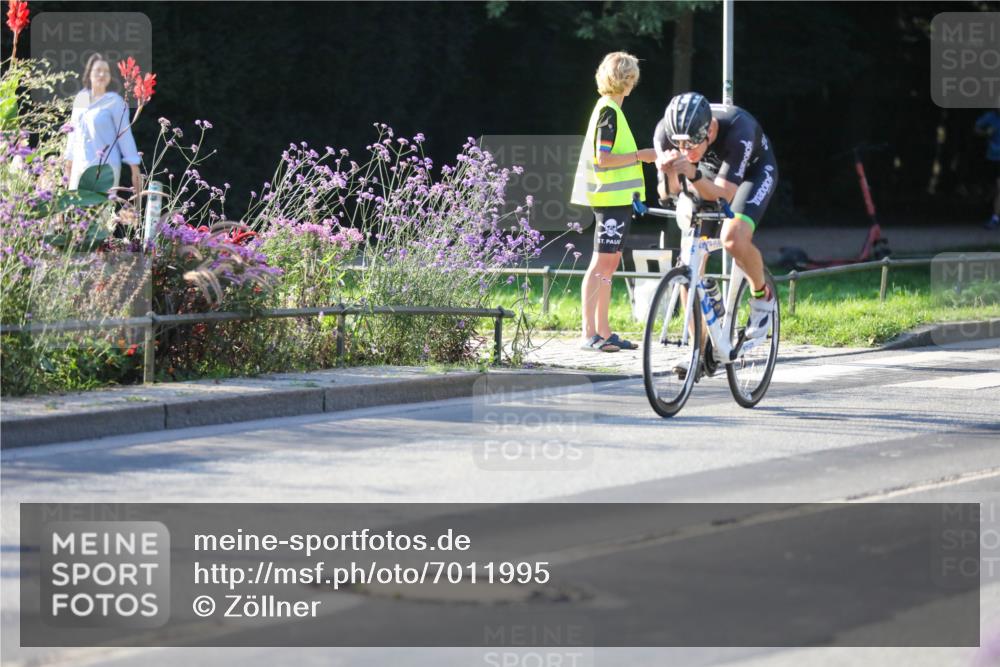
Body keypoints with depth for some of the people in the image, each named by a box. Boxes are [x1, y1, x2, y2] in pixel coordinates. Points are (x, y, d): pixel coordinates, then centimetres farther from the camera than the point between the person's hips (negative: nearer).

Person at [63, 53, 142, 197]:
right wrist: (68, 163, 22)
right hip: (79, 167, 5)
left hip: (105, 167, -5)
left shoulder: (114, 101, -4)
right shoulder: (80, 98, 11)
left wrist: (135, 169, -7)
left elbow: (125, 135, -4)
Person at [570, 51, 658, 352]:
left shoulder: (609, 109, 17)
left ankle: (603, 332, 13)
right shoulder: (609, 111, -14)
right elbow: (603, 158, -20)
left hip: (616, 199, 10)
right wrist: (640, 155, -15)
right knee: (602, 263, -10)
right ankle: (589, 333, -11)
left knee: (609, 264, 11)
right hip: (612, 199, -10)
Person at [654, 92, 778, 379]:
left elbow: (724, 195, -41)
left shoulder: (738, 128, -40)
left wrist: (693, 175, -59)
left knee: (734, 239, -31)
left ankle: (762, 296, 0)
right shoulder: (666, 132, -28)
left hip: (753, 171, -4)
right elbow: (666, 194, -26)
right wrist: (669, 174, -48)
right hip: (707, 173, 4)